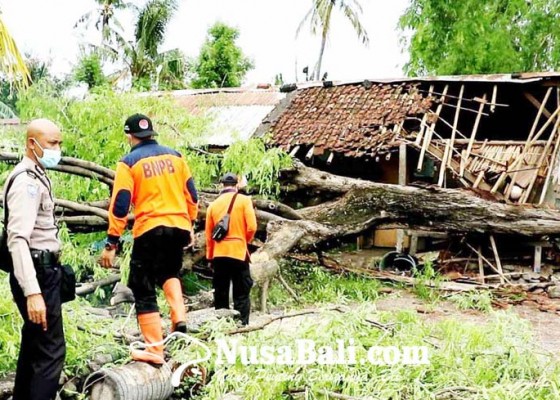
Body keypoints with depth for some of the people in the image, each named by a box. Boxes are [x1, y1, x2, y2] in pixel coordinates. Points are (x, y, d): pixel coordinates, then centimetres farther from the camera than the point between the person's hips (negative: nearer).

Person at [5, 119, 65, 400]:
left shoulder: (35, 176, 16)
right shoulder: (26, 181, -17)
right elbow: (18, 239, -28)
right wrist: (32, 291, -36)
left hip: (42, 269, 11)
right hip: (36, 272, -11)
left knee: (34, 343, 19)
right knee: (51, 348, -11)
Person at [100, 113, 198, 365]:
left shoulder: (129, 162, -3)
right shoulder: (175, 156, 10)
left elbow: (120, 205, -8)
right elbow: (191, 194, 13)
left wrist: (112, 243, -4)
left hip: (150, 230, -5)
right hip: (179, 227, 5)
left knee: (143, 290, 6)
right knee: (169, 273, 31)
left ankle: (155, 350, 3)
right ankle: (179, 318, 10)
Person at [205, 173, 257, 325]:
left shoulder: (213, 204, 9)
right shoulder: (244, 200, -1)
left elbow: (208, 234, 10)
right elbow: (252, 227, -8)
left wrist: (210, 257, 18)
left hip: (219, 254, 3)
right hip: (238, 252, -3)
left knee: (220, 294, 10)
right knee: (241, 294, 1)